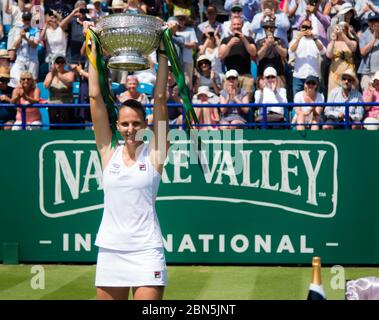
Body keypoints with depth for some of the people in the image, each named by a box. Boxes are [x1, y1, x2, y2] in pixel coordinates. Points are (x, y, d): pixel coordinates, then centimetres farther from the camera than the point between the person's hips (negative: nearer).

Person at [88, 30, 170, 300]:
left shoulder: (154, 153, 1)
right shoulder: (109, 153, 6)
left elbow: (160, 98, -3)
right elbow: (96, 97, 4)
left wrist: (162, 52, -3)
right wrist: (95, 50, 3)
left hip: (146, 251, -3)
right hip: (110, 250, 3)